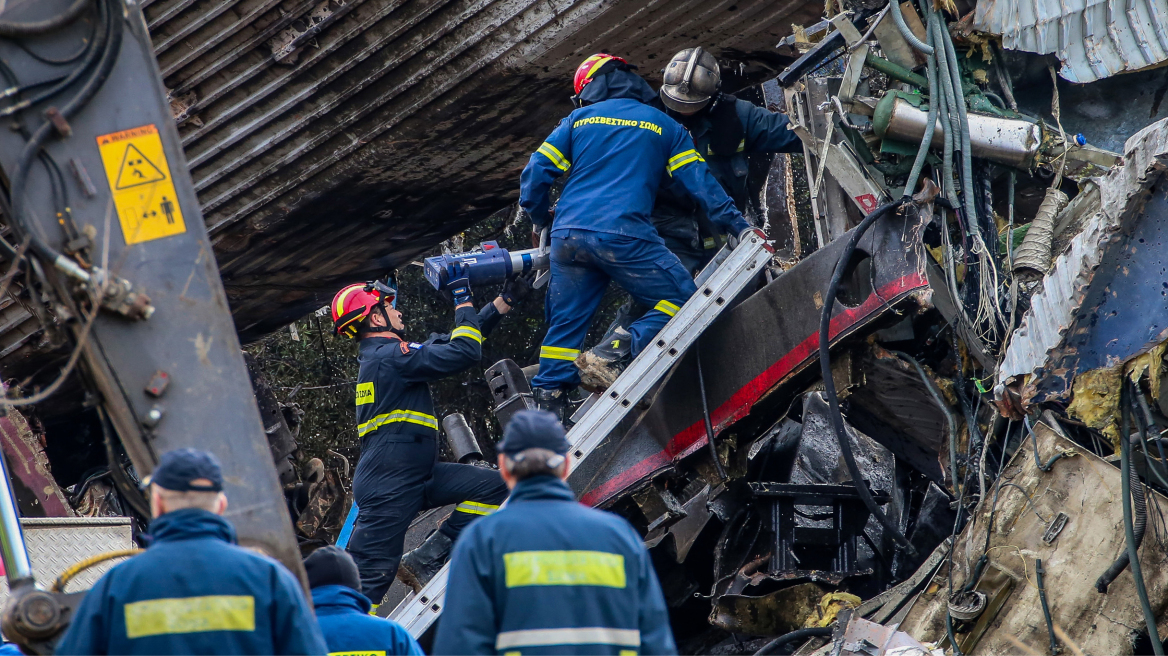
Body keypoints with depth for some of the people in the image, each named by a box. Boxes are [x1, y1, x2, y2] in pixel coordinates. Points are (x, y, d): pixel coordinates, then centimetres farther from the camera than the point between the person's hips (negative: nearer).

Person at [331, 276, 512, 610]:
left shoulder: (379, 356, 18)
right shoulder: (391, 356, -14)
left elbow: (445, 344, 27)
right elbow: (463, 352, -17)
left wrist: (494, 309, 26)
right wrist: (462, 300, -4)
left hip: (415, 478, 10)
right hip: (388, 487, -10)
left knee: (493, 485, 0)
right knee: (370, 574, -9)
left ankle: (424, 561, -2)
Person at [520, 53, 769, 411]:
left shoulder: (579, 119, 17)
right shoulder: (663, 125, 15)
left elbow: (536, 172, 12)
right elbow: (700, 181, 10)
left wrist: (539, 220, 29)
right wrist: (739, 226, 12)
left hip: (569, 234, 4)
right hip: (624, 235, -4)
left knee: (565, 322, 13)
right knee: (681, 299, 2)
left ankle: (546, 402, 7)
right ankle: (615, 358, -15)